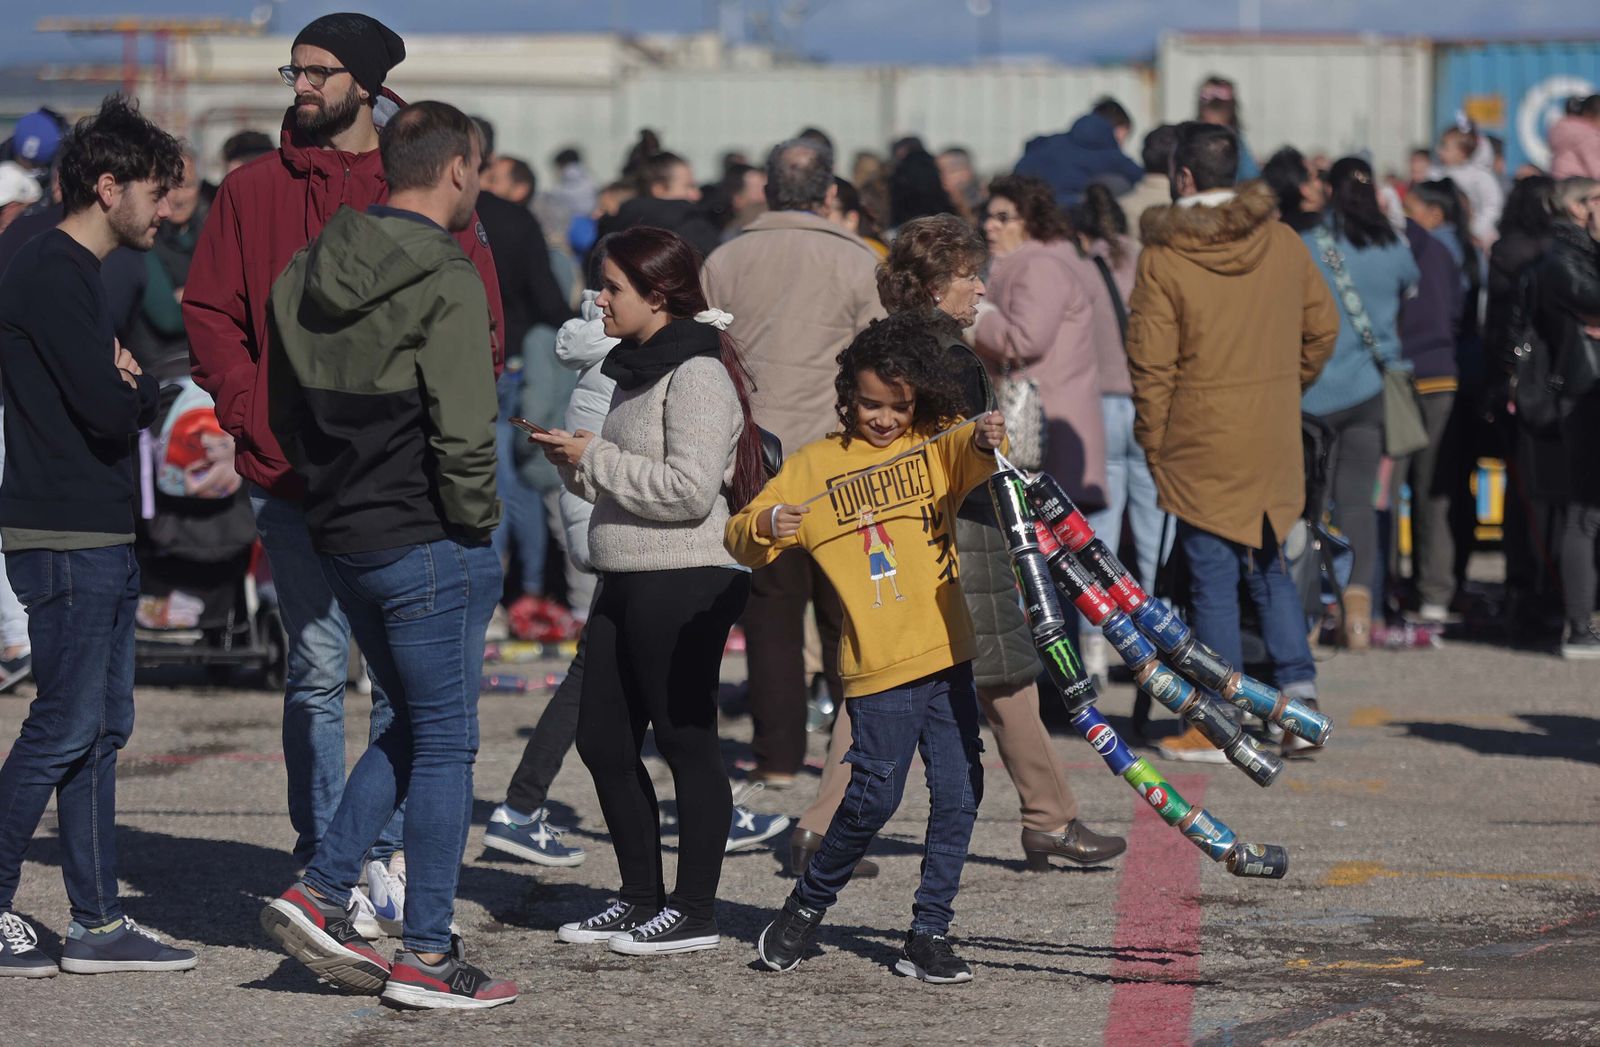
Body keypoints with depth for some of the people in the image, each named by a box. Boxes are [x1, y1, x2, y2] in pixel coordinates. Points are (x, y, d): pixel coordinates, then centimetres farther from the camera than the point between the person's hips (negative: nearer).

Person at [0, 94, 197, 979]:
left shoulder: (73, 273, 18)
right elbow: (112, 413, -21)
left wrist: (124, 385, -5)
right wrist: (142, 388, -1)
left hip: (100, 539, 10)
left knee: (100, 731, 10)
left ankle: (98, 923, 14)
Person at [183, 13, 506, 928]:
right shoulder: (254, 192, 7)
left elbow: (481, 326, 6)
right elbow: (211, 316, 6)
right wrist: (260, 420, -6)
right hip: (297, 478, 0)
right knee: (317, 671, 2)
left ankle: (393, 851, 11)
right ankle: (321, 858, 10)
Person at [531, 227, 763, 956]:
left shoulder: (697, 375, -13)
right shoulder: (637, 368, 17)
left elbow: (689, 488, -22)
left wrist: (594, 457, -15)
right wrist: (572, 461, 4)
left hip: (685, 583, -10)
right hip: (626, 580, 10)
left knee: (685, 741, -3)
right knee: (603, 739, 11)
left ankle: (695, 911, 3)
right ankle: (641, 897, 21)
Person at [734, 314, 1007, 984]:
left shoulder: (937, 446, 8)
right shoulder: (815, 465, 4)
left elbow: (968, 454, -16)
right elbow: (742, 541, 4)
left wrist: (987, 442, -39)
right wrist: (763, 527, -19)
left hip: (947, 652, 3)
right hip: (878, 662, -3)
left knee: (960, 792, 1)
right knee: (876, 796, -5)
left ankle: (929, 936, 11)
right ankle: (805, 908, 18)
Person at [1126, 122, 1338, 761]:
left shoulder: (1163, 258, -11)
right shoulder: (1283, 243, 3)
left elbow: (1150, 364, -9)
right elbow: (1322, 327, 10)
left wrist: (1152, 444, 1)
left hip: (1201, 445, -4)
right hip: (1274, 443, 5)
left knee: (1212, 578, 0)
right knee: (1269, 566, 17)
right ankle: (1298, 686, 5)